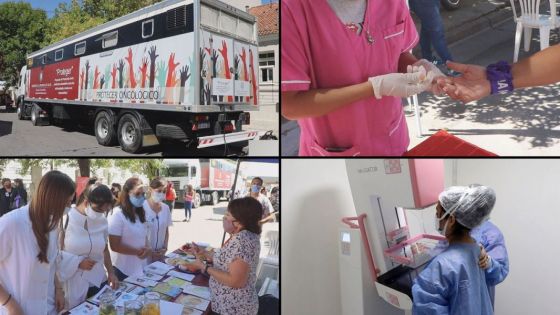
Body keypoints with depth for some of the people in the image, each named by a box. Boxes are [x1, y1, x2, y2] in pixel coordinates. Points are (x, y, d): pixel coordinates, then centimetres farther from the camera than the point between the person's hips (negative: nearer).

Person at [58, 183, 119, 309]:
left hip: (98, 282, 4)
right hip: (73, 284, -4)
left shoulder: (102, 220, 2)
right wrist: (77, 262, -16)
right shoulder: (67, 218, -11)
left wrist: (111, 272, 4)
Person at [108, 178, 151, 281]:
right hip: (124, 270, -7)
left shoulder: (141, 213, 7)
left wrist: (147, 248, -5)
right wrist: (138, 252, -17)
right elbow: (115, 246, -19)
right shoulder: (117, 215, -17)